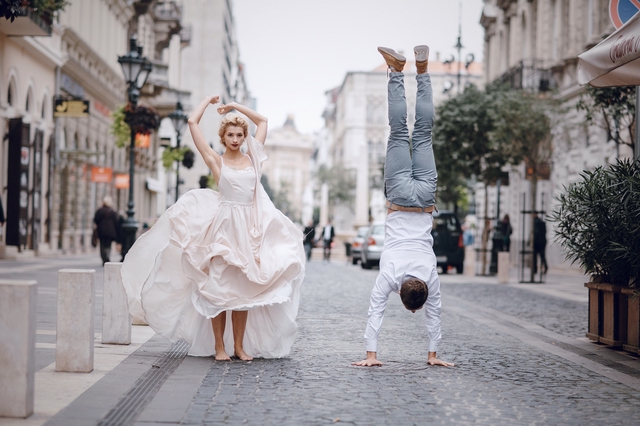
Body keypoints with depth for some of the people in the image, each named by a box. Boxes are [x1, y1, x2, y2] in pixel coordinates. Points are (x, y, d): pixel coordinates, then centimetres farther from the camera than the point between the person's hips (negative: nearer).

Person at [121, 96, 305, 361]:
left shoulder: (252, 158, 11)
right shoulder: (216, 160, 3)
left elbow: (263, 121, 21)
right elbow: (193, 123, 0)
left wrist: (236, 106, 18)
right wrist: (208, 101, 13)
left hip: (250, 228, 3)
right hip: (223, 227, -3)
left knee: (244, 289, 6)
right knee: (219, 286, -3)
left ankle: (239, 345, 12)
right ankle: (219, 346, 4)